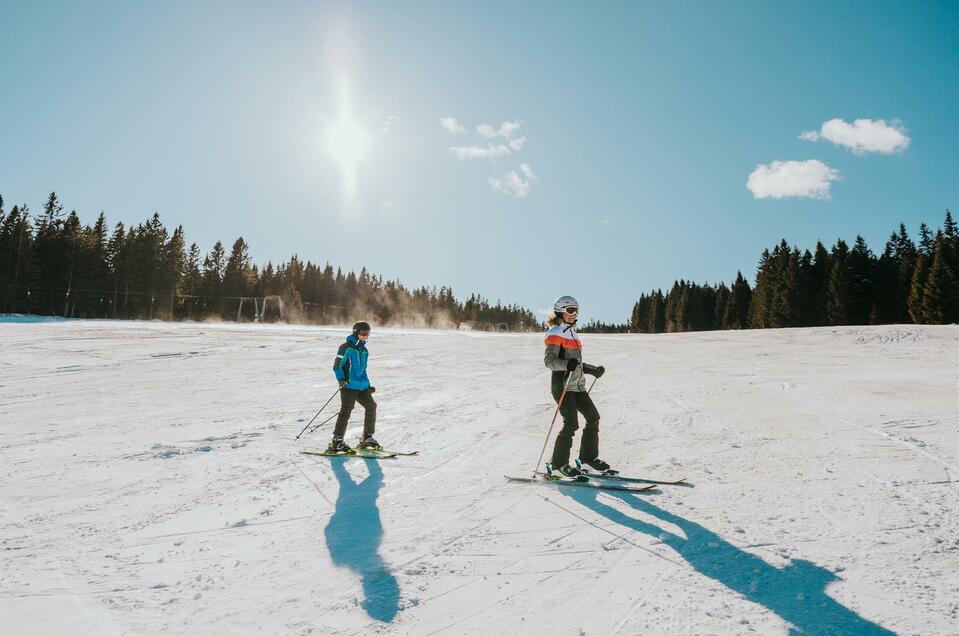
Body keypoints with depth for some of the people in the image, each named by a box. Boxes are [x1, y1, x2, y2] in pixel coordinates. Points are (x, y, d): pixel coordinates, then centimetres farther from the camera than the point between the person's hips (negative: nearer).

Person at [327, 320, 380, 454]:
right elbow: (337, 366, -8)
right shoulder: (347, 347, -5)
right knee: (346, 411, -15)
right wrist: (341, 380, -22)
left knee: (371, 407, 6)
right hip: (349, 385, -8)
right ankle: (336, 442, -13)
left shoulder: (364, 350, 19)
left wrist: (368, 385, 24)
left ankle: (367, 439, 19)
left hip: (362, 386, 8)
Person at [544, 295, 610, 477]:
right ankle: (559, 462, 0)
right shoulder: (555, 333, -7)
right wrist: (567, 364, -32)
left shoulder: (573, 333, 20)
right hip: (562, 385, -9)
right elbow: (550, 361, -16)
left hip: (578, 385, 9)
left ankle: (588, 456, 21)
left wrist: (593, 370, 20)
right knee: (571, 424, -13)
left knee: (593, 417, 7)